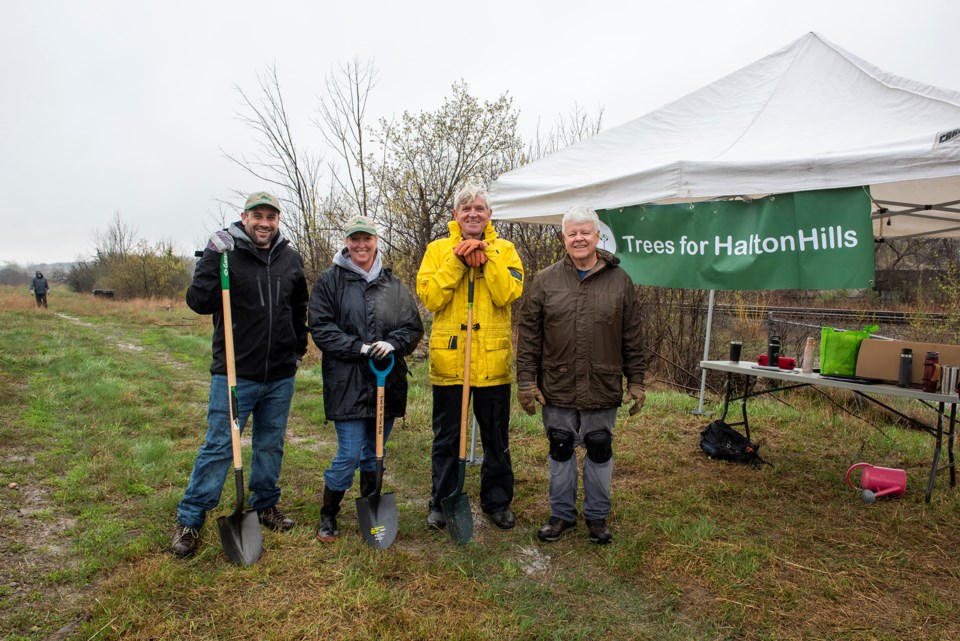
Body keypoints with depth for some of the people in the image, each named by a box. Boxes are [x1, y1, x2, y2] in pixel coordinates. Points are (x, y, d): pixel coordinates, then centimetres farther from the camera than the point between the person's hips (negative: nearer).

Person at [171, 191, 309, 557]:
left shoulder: (290, 258, 6)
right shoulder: (226, 252, -8)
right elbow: (198, 302, -18)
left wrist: (298, 348, 19)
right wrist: (213, 258, -25)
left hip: (280, 376, 5)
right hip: (235, 373, -4)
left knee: (271, 444, 16)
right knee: (218, 447, 1)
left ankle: (265, 506, 33)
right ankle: (189, 519, 17)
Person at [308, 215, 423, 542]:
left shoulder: (393, 285, 9)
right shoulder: (330, 280, 0)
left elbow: (414, 326, 8)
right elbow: (321, 328, -6)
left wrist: (393, 343, -12)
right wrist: (359, 347, -15)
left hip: (388, 381, 4)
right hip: (348, 383, -4)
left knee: (375, 453, 15)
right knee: (349, 454, -4)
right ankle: (327, 516, 20)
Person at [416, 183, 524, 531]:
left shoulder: (504, 249, 5)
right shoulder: (438, 249, 4)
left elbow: (508, 294, -11)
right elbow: (430, 297, -9)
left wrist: (486, 257, -15)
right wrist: (457, 261, -14)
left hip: (493, 361, 1)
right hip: (448, 359, 0)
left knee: (496, 438, 13)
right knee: (446, 438, 12)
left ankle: (497, 501, 31)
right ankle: (441, 503, 29)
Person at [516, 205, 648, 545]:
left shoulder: (619, 280, 2)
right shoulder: (545, 280, 1)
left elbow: (633, 338, 4)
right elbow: (529, 335, 0)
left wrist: (636, 381, 2)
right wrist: (526, 379, -4)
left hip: (602, 389, 0)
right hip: (557, 388, 1)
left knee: (600, 452, 12)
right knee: (560, 451, 13)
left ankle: (597, 516, 31)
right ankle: (562, 514, 31)